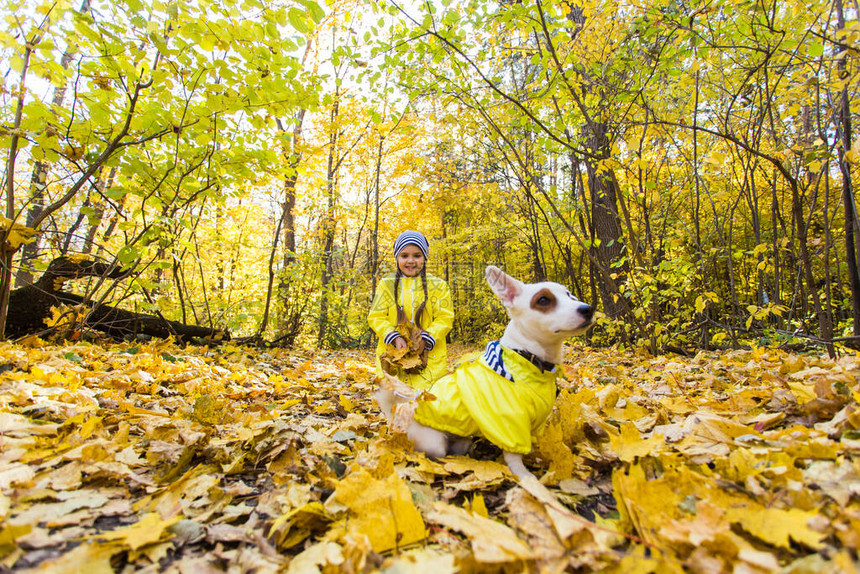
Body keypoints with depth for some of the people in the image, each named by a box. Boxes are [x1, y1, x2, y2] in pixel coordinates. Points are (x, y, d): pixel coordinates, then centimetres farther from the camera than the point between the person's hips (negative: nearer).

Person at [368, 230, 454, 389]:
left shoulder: (438, 285, 7)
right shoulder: (387, 284, 10)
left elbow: (445, 318, 0)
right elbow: (375, 317, 5)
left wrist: (425, 338, -15)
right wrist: (394, 337, -11)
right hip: (391, 354, 1)